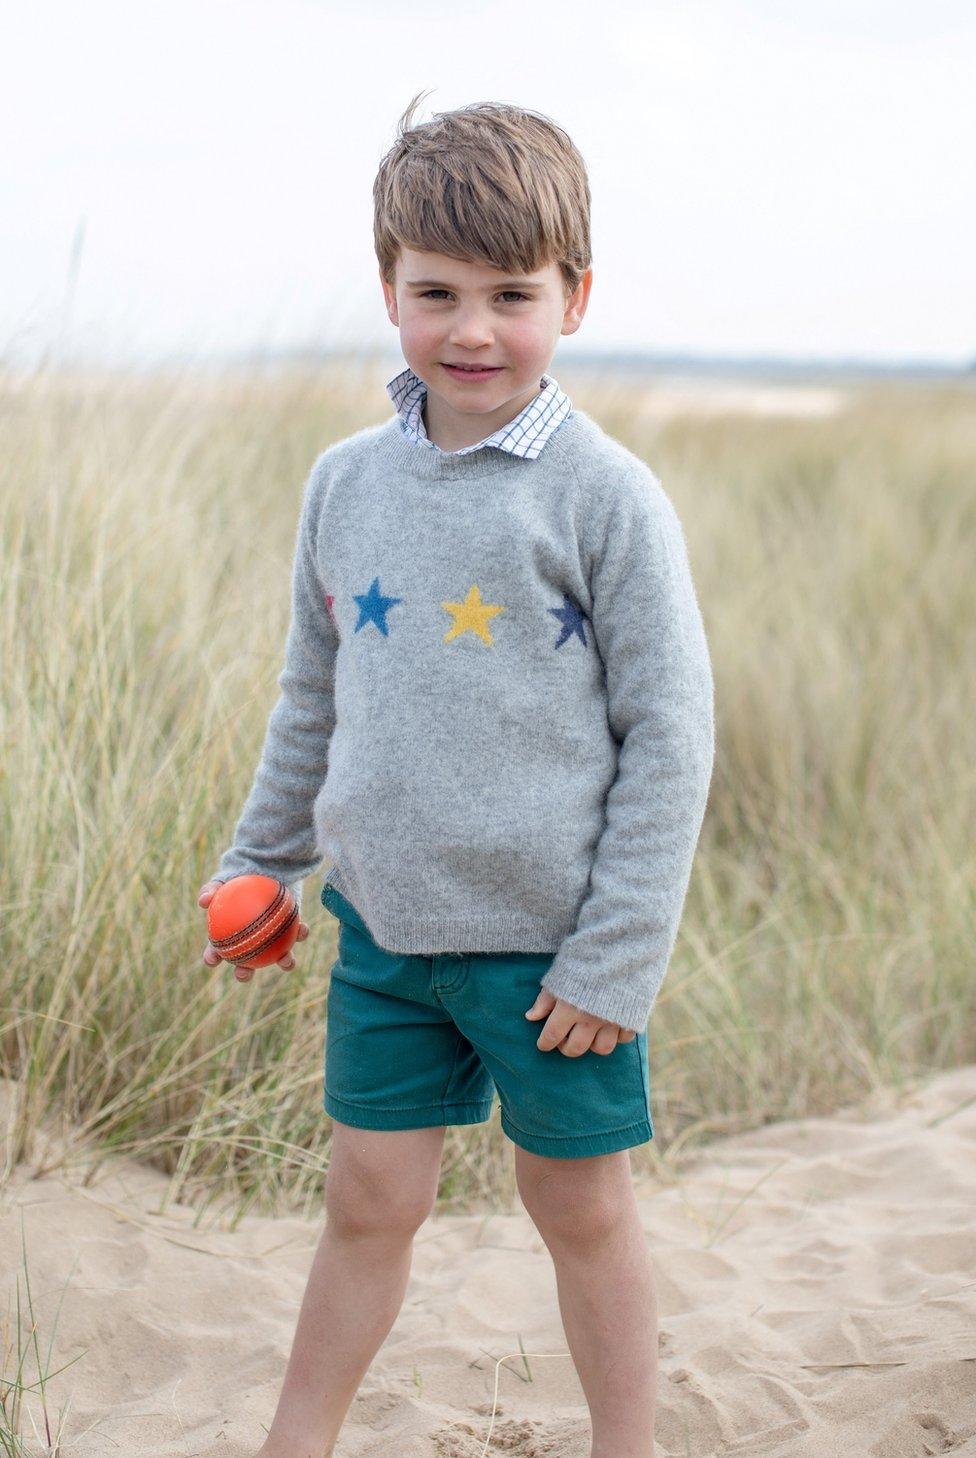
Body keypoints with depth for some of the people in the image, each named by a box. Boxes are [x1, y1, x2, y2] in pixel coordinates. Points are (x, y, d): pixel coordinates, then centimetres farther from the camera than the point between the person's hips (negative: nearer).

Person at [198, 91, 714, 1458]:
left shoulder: (605, 495, -12)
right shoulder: (346, 484, 2)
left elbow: (670, 733, -10)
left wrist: (617, 957, -12)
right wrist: (259, 862, 21)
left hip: (553, 941, -3)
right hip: (385, 925, 4)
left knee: (585, 1211, 10)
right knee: (368, 1200, 13)